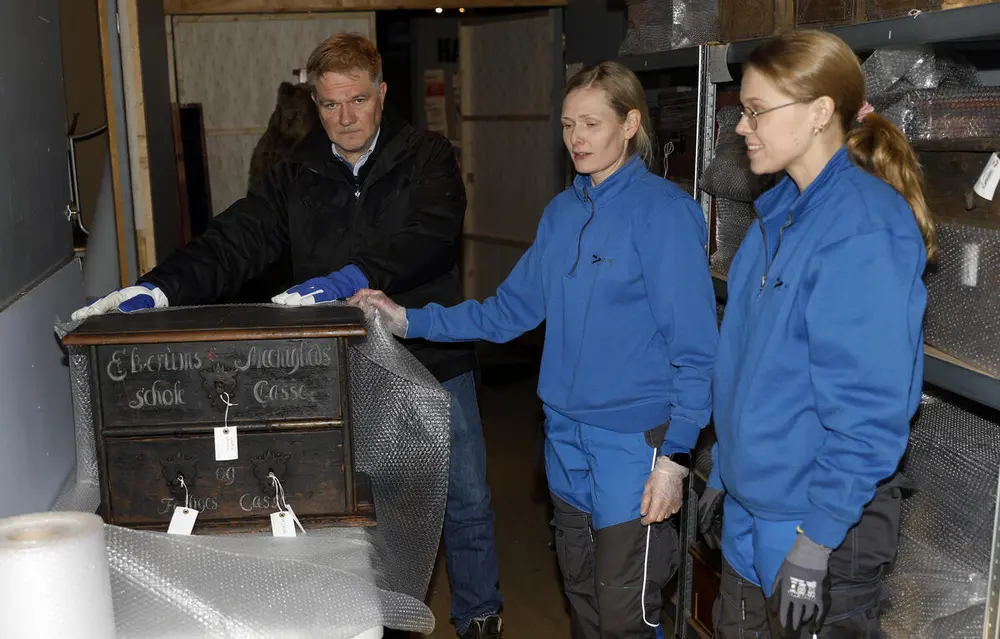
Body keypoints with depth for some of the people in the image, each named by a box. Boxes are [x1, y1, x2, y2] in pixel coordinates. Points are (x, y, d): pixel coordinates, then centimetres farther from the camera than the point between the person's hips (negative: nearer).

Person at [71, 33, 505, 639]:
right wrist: (158, 288, -22)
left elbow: (431, 234, -24)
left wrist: (355, 275, -40)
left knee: (467, 503, 13)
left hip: (433, 363, -1)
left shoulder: (427, 157, -6)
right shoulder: (298, 175, 4)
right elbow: (234, 242, -6)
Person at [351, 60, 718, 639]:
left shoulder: (663, 211, -13)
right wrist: (411, 321, 5)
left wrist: (674, 456, -18)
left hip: (634, 442, -7)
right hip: (566, 433, 7)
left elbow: (695, 346, -15)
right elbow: (510, 310, 12)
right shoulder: (563, 212, 9)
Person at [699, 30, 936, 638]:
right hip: (752, 502, 8)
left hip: (831, 518, -8)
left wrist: (818, 537, -22)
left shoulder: (864, 228, -20)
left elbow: (869, 403, -23)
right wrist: (725, 470, 16)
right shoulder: (780, 212, 6)